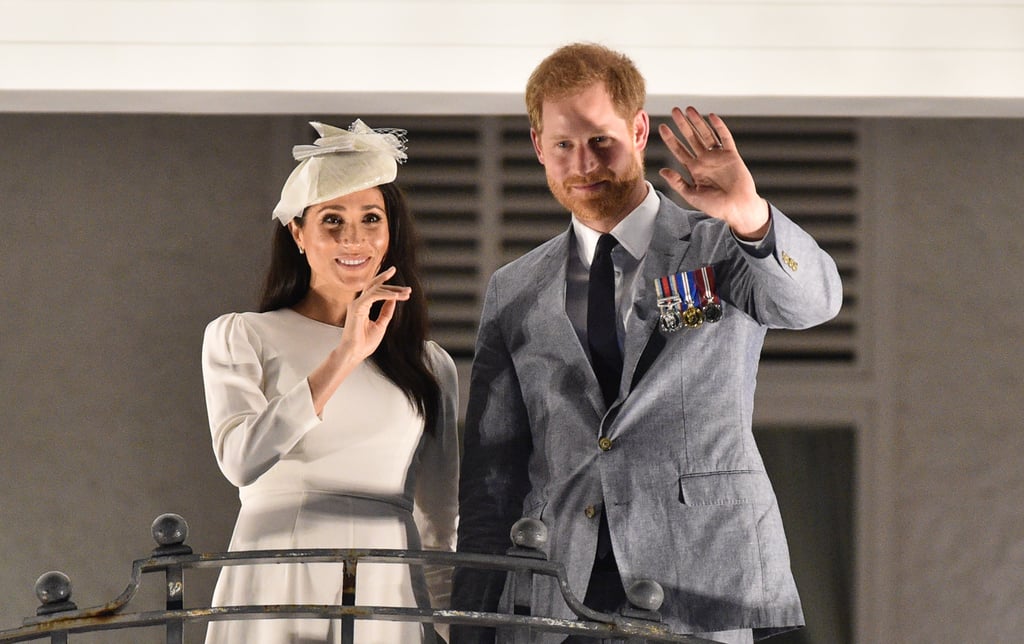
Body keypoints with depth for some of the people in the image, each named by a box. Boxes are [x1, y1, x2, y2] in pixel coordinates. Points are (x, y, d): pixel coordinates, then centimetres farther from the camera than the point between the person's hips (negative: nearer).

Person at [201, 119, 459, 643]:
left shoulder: (430, 365, 17)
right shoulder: (242, 338, 8)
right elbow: (241, 461, -11)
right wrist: (344, 358, -14)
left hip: (388, 600, 2)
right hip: (275, 593, -2)